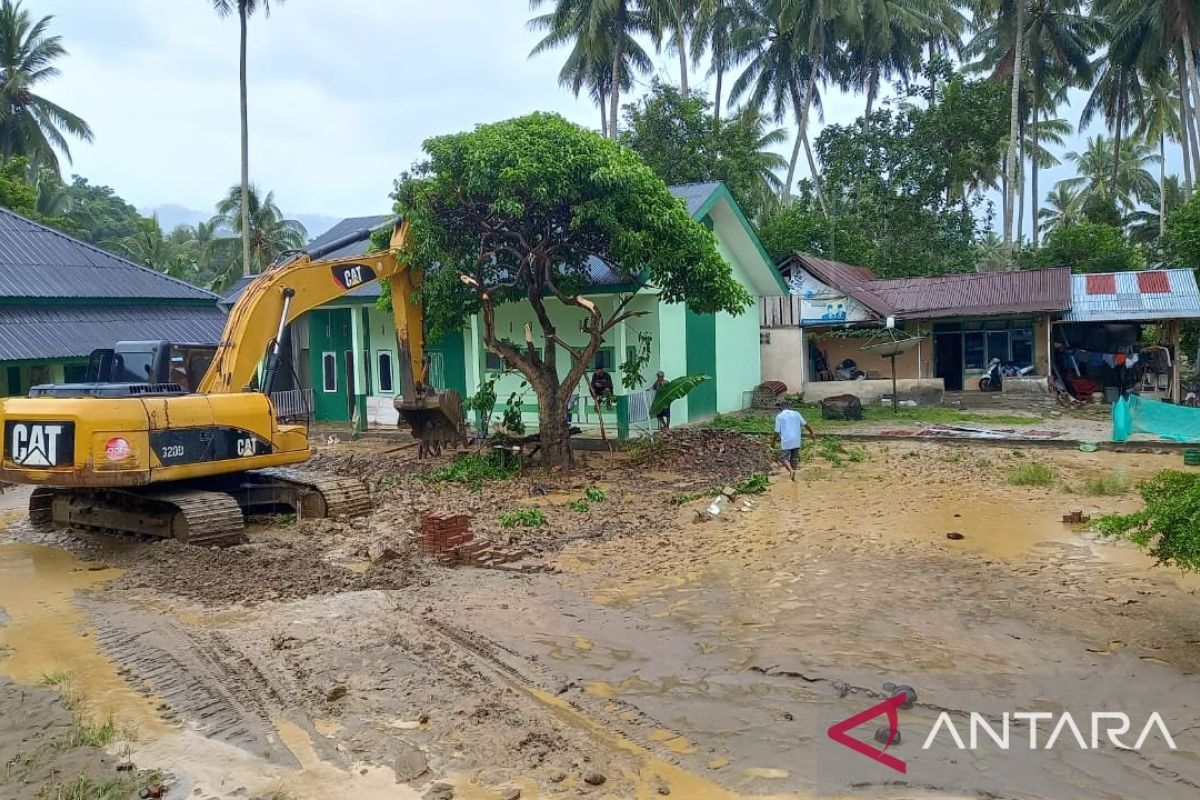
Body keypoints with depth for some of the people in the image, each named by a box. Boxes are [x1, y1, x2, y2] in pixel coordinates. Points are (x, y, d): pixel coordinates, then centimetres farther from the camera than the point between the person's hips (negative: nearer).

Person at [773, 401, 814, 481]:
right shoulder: (796, 413, 5)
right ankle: (793, 477, 20)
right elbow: (805, 424, 7)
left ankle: (791, 470, -22)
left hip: (786, 442, -4)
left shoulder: (779, 416, -4)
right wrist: (811, 432, 23)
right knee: (794, 459, 17)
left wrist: (774, 441, 9)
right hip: (796, 441, 4)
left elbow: (777, 431, -6)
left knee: (784, 458, 4)